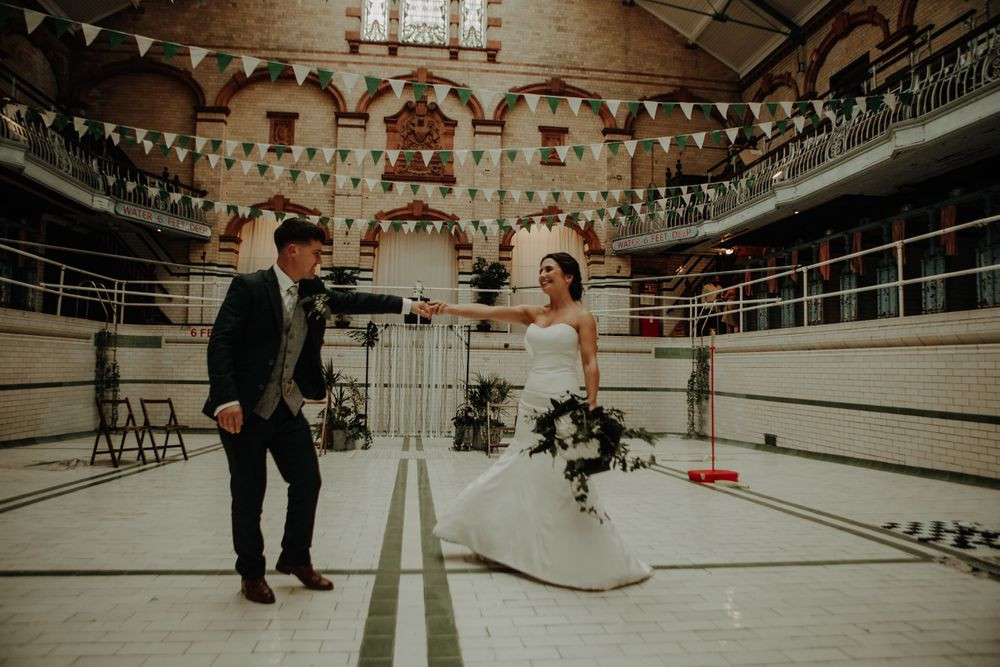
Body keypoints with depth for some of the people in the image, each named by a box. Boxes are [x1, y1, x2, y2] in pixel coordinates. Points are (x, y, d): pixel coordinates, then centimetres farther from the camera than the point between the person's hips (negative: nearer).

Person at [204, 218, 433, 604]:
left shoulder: (312, 290, 6)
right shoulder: (248, 287, -12)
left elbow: (351, 301, 12)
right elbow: (221, 343, -18)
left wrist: (407, 305, 8)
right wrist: (227, 400, -27)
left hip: (287, 406, 6)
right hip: (244, 409, -6)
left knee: (307, 481, 8)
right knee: (249, 493, 5)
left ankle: (295, 558, 29)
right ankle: (251, 574, 25)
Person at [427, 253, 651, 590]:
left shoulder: (581, 316, -1)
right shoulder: (533, 313, 12)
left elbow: (590, 364, -6)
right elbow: (488, 311, 3)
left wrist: (591, 407, -14)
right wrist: (451, 308, -10)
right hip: (531, 403, 6)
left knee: (563, 481, -4)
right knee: (517, 474, 12)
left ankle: (588, 559, 12)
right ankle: (515, 545, 30)